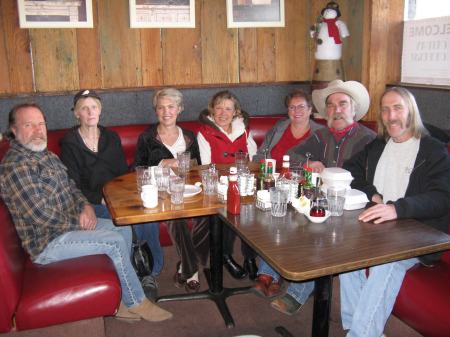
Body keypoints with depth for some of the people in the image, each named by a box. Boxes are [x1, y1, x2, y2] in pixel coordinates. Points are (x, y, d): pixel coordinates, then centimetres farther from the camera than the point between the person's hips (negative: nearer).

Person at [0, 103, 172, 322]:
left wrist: (85, 206, -3)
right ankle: (136, 303, 2)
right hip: (47, 243, -9)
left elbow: (70, 186, 18)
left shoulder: (46, 154, 10)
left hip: (69, 225, 10)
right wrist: (80, 222, -13)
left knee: (124, 229, 3)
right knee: (114, 241, -17)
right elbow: (41, 215, -25)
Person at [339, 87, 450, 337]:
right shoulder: (376, 147, 20)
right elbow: (350, 171, 19)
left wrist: (397, 208, -30)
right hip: (375, 227, 4)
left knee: (387, 262, -34)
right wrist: (371, 193, -2)